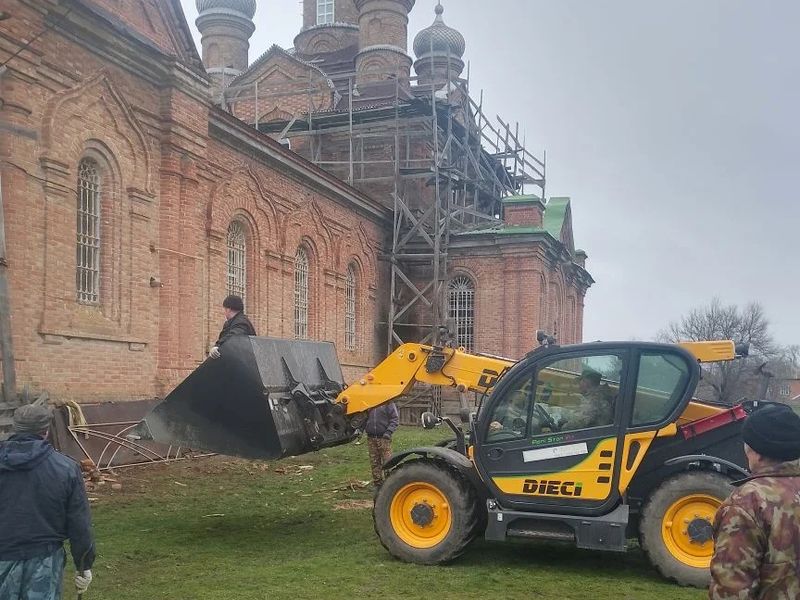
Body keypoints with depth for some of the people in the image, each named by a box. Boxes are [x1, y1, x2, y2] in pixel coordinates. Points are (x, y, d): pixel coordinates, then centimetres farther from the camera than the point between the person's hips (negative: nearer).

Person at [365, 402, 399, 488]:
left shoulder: (388, 402, -5)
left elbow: (395, 419, -6)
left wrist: (389, 431, -16)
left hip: (384, 438, -4)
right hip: (371, 438, 4)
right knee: (374, 463, 8)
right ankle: (378, 485, 18)